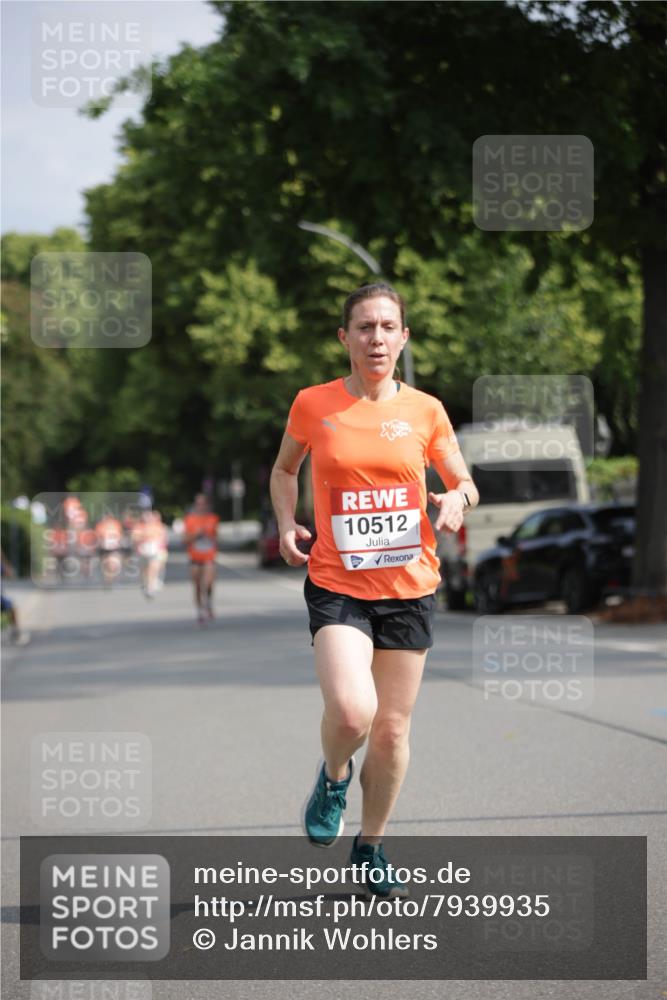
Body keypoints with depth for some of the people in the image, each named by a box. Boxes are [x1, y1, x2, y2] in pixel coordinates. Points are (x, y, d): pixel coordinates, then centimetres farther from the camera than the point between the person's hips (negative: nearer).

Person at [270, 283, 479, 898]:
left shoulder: (425, 410, 2)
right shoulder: (313, 404, -1)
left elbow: (464, 484, 13)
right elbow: (284, 469, 17)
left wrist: (458, 500, -11)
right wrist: (286, 523, -1)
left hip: (410, 588, 2)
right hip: (337, 586, -2)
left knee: (392, 730, 7)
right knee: (351, 711, -24)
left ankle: (371, 848, 28)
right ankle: (333, 777, 12)